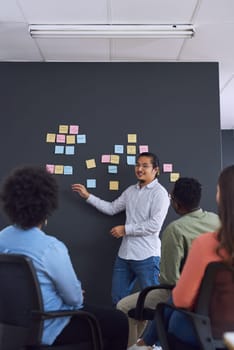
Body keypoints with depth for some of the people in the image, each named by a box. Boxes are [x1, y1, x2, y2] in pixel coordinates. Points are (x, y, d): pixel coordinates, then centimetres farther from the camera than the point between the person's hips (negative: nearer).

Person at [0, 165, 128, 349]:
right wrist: (78, 298, 6)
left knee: (91, 310, 31)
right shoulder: (51, 247, -29)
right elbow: (75, 298, -18)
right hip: (47, 328, -8)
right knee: (119, 322, 8)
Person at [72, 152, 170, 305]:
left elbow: (154, 225, -18)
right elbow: (111, 208, 19)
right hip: (125, 254, 7)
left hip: (147, 256, -7)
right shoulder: (131, 190, 11)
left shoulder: (159, 193, -10)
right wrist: (88, 196, 15)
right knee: (118, 298, 18)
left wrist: (125, 229, -13)